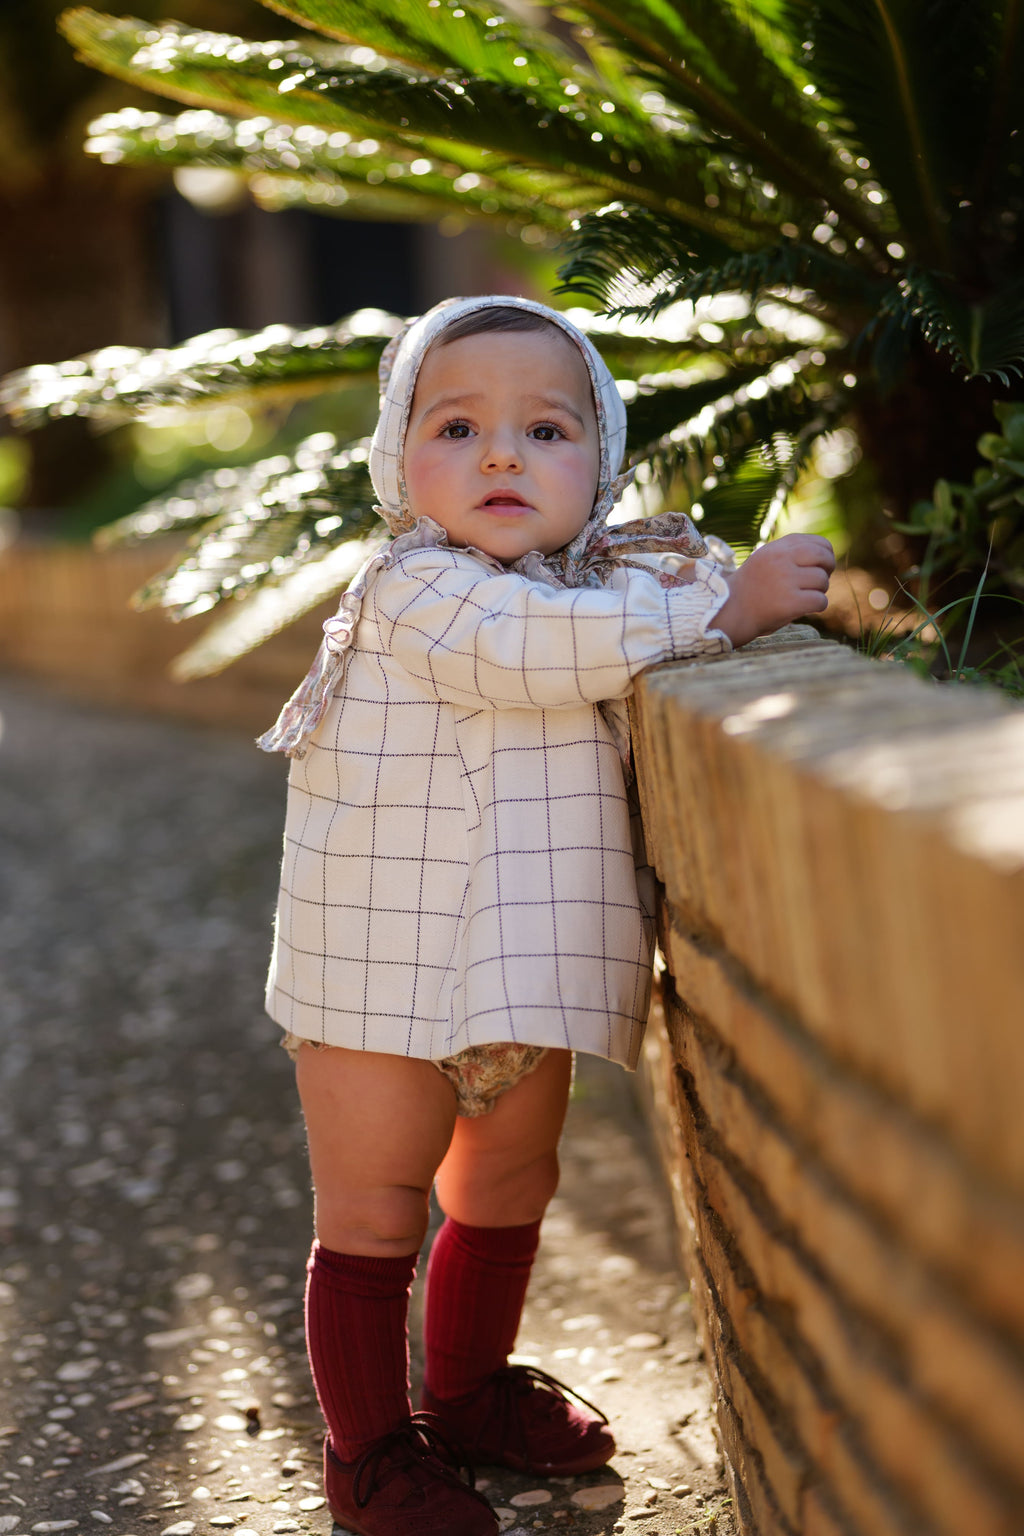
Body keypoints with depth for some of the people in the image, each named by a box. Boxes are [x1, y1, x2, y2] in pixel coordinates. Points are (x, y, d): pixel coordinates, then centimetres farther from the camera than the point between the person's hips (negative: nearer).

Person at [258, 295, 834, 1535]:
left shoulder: (604, 580, 6)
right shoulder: (412, 588, -18)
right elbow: (530, 647, -32)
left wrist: (695, 572, -7)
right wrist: (723, 608, -31)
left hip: (524, 972, 8)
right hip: (386, 974, -7)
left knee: (507, 1186, 22)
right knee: (374, 1215, 4)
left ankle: (471, 1393, 43)